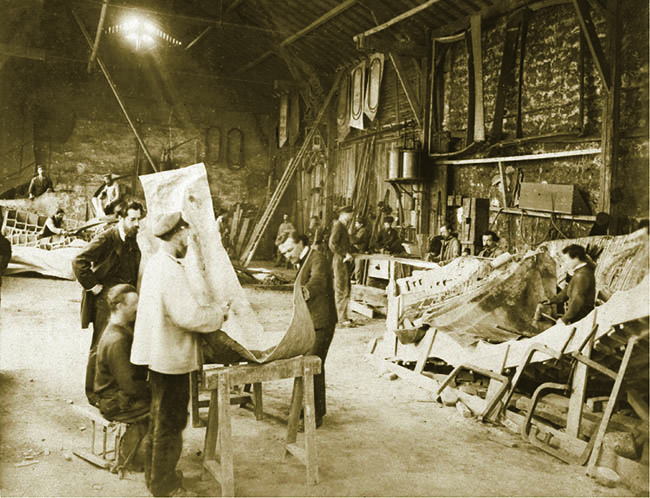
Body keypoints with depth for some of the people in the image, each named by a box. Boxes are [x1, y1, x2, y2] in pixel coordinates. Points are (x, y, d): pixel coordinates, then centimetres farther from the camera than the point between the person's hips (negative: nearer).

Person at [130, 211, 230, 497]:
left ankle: (154, 474, 40)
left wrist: (208, 305, 9)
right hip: (171, 356, -10)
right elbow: (189, 316, -29)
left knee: (159, 417, 24)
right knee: (170, 422, 7)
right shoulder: (171, 270, -25)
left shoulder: (154, 263, 6)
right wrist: (219, 313, -13)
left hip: (157, 353, 10)